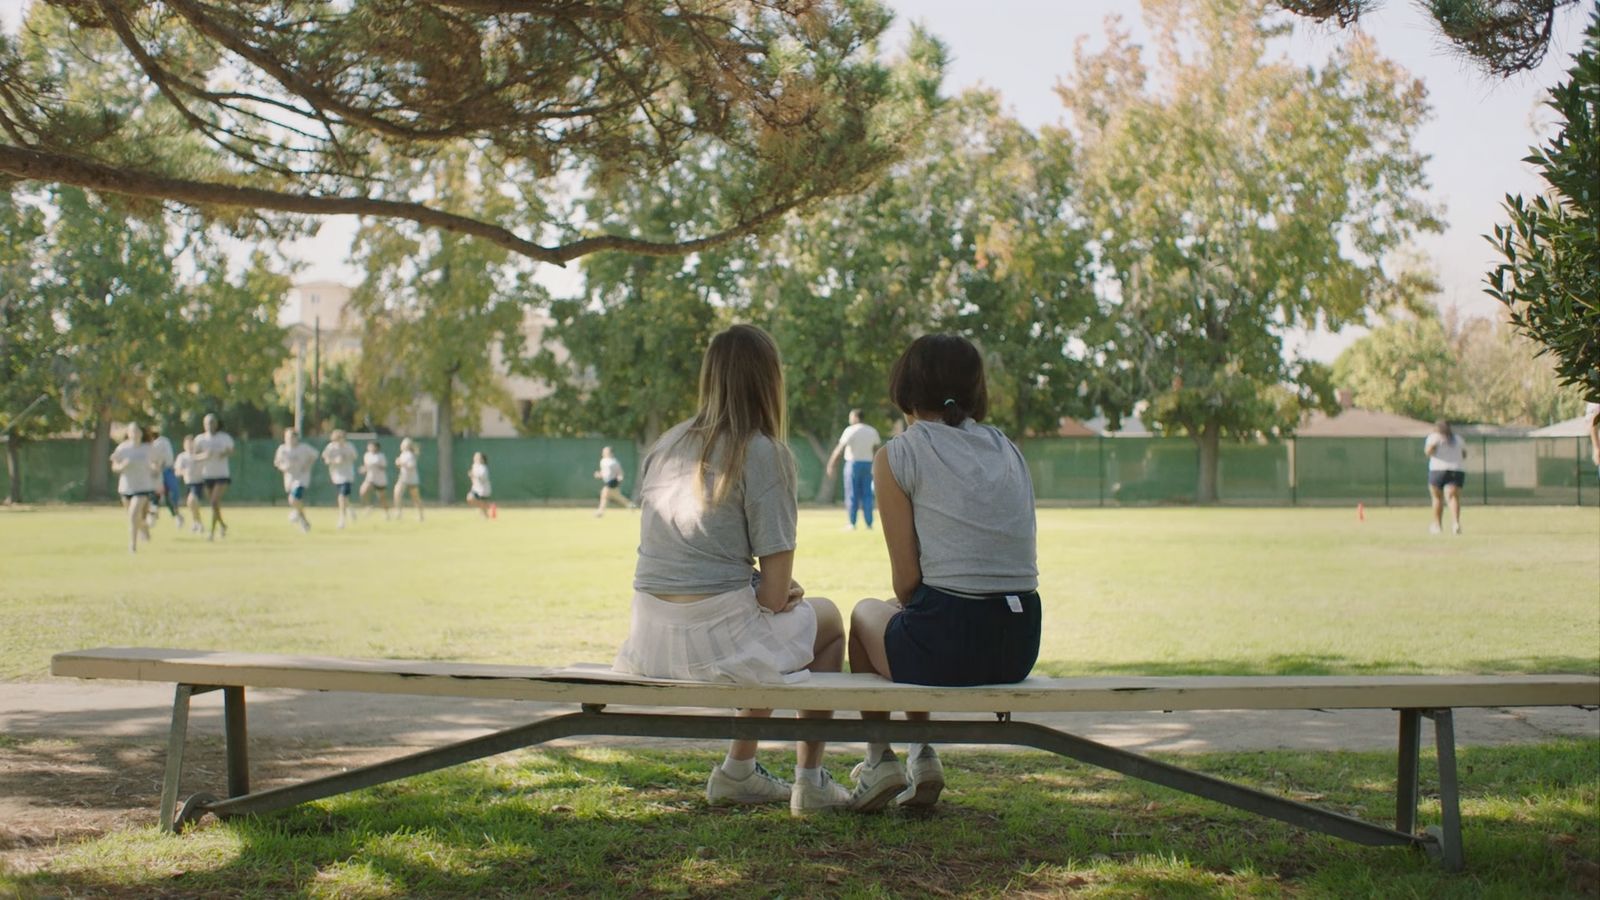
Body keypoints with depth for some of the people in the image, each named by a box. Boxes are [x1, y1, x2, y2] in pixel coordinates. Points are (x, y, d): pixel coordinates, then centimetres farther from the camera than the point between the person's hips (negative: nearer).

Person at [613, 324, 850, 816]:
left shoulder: (666, 445, 10)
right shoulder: (765, 454, -10)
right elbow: (777, 587, -13)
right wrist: (773, 595, 11)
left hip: (650, 638, 7)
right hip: (718, 636, -6)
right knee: (826, 619, 25)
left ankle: (739, 770, 38)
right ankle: (810, 780, 24)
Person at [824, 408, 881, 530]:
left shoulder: (851, 430, -10)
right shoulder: (872, 431, 7)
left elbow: (840, 448, -14)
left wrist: (831, 464, -14)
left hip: (853, 464, -4)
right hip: (867, 464, 4)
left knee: (852, 495, 1)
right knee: (867, 495, 9)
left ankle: (852, 524, 0)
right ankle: (869, 523, 7)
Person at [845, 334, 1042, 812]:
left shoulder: (897, 456, -2)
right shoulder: (1008, 451, 14)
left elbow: (907, 580, -5)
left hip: (948, 646, -5)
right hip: (1020, 647, 5)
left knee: (865, 612, 30)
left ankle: (879, 761, 28)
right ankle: (922, 757, 28)